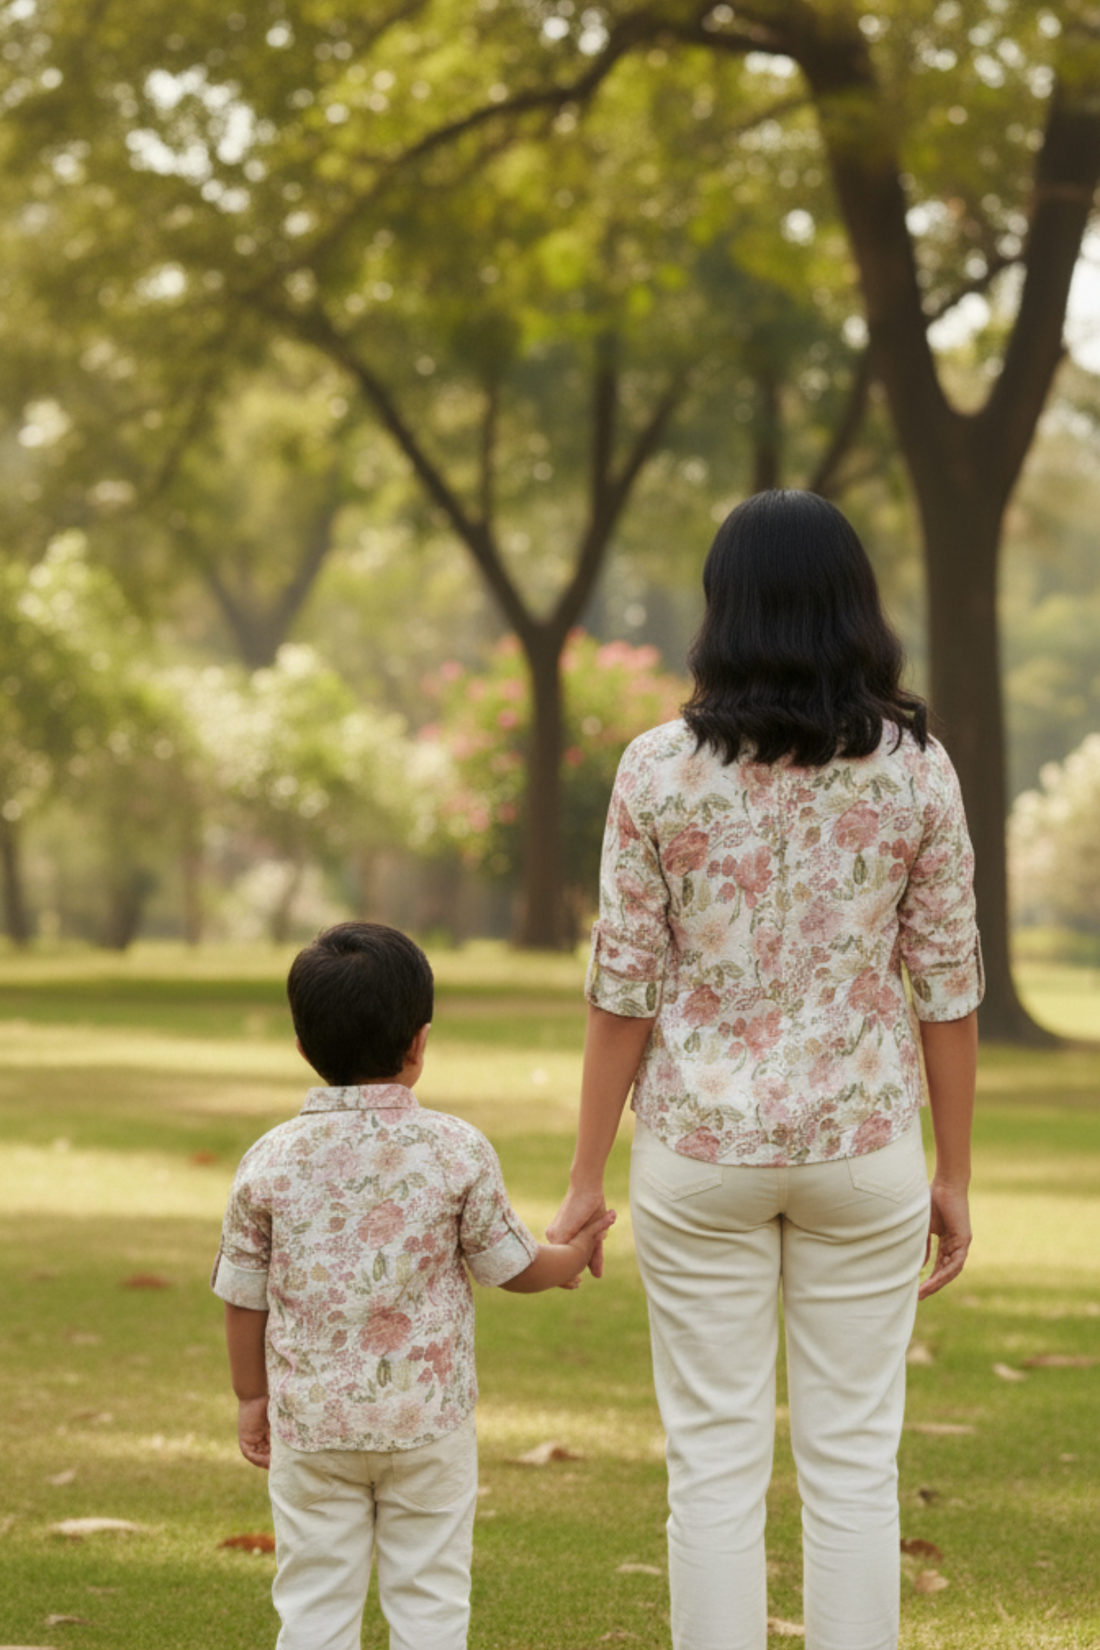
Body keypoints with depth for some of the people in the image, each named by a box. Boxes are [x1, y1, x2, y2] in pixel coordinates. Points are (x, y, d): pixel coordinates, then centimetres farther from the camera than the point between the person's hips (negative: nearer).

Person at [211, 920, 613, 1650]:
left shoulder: (271, 1160, -5)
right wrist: (574, 1255, 22)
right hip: (428, 1421, -1)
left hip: (311, 1421, 1)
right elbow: (512, 1266, 0)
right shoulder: (457, 1150, -9)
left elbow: (244, 1296, 2)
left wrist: (251, 1396, 16)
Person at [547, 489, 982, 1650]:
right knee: (854, 1460, 8)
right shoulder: (915, 769, -4)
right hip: (864, 1144, 1)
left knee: (714, 1463, 6)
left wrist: (586, 1183, 1)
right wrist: (954, 1175, 8)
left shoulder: (659, 769, -7)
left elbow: (624, 988, -6)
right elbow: (947, 987, -1)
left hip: (702, 1145, -1)